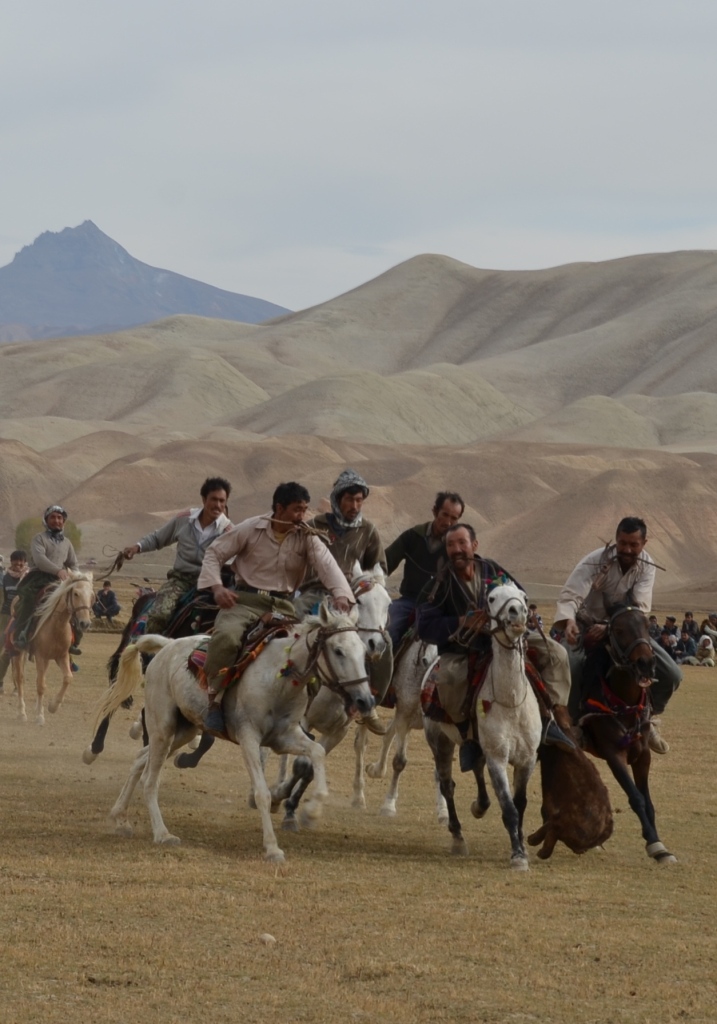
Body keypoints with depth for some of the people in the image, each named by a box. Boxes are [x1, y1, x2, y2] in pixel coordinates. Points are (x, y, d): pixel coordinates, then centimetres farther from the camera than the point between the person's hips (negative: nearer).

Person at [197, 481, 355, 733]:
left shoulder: (306, 537, 2)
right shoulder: (251, 529, -2)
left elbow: (326, 565, -14)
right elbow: (214, 553, 5)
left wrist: (341, 595, -34)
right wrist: (216, 587, -12)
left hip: (282, 605, 3)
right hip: (245, 599, -3)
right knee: (226, 636, -31)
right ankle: (214, 700, -18)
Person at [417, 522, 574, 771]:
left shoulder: (491, 570, 0)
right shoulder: (441, 582, -11)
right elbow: (425, 626, -16)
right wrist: (460, 623, -27)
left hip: (502, 640, 4)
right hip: (459, 650, -4)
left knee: (555, 653, -10)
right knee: (449, 678, -40)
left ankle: (548, 718, -6)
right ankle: (468, 733, -16)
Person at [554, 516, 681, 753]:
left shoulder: (646, 566, -14)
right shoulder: (596, 561, -24)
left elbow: (640, 607, -24)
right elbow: (571, 595, -33)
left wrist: (609, 628, -40)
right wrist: (568, 621, -56)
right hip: (586, 625, -3)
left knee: (671, 675, -9)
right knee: (570, 670, -30)